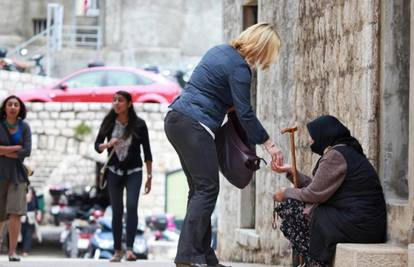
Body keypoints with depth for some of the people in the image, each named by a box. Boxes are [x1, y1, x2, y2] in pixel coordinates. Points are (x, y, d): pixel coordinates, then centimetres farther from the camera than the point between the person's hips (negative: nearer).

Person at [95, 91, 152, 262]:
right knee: (117, 211, 1)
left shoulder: (139, 124, -8)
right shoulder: (109, 122, -3)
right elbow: (97, 145, 0)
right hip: (114, 171, 2)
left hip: (134, 172, -2)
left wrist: (149, 176, -2)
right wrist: (108, 144, -22)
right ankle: (117, 251, 7)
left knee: (132, 206, -18)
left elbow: (147, 151, -2)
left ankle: (129, 249, -22)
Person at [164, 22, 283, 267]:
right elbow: (246, 114, -12)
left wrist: (225, 105, 13)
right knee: (207, 189, -9)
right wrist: (269, 144, -5)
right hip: (195, 126, -10)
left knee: (199, 190, 10)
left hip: (176, 119, 10)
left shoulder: (220, 51, 15)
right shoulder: (239, 67, -12)